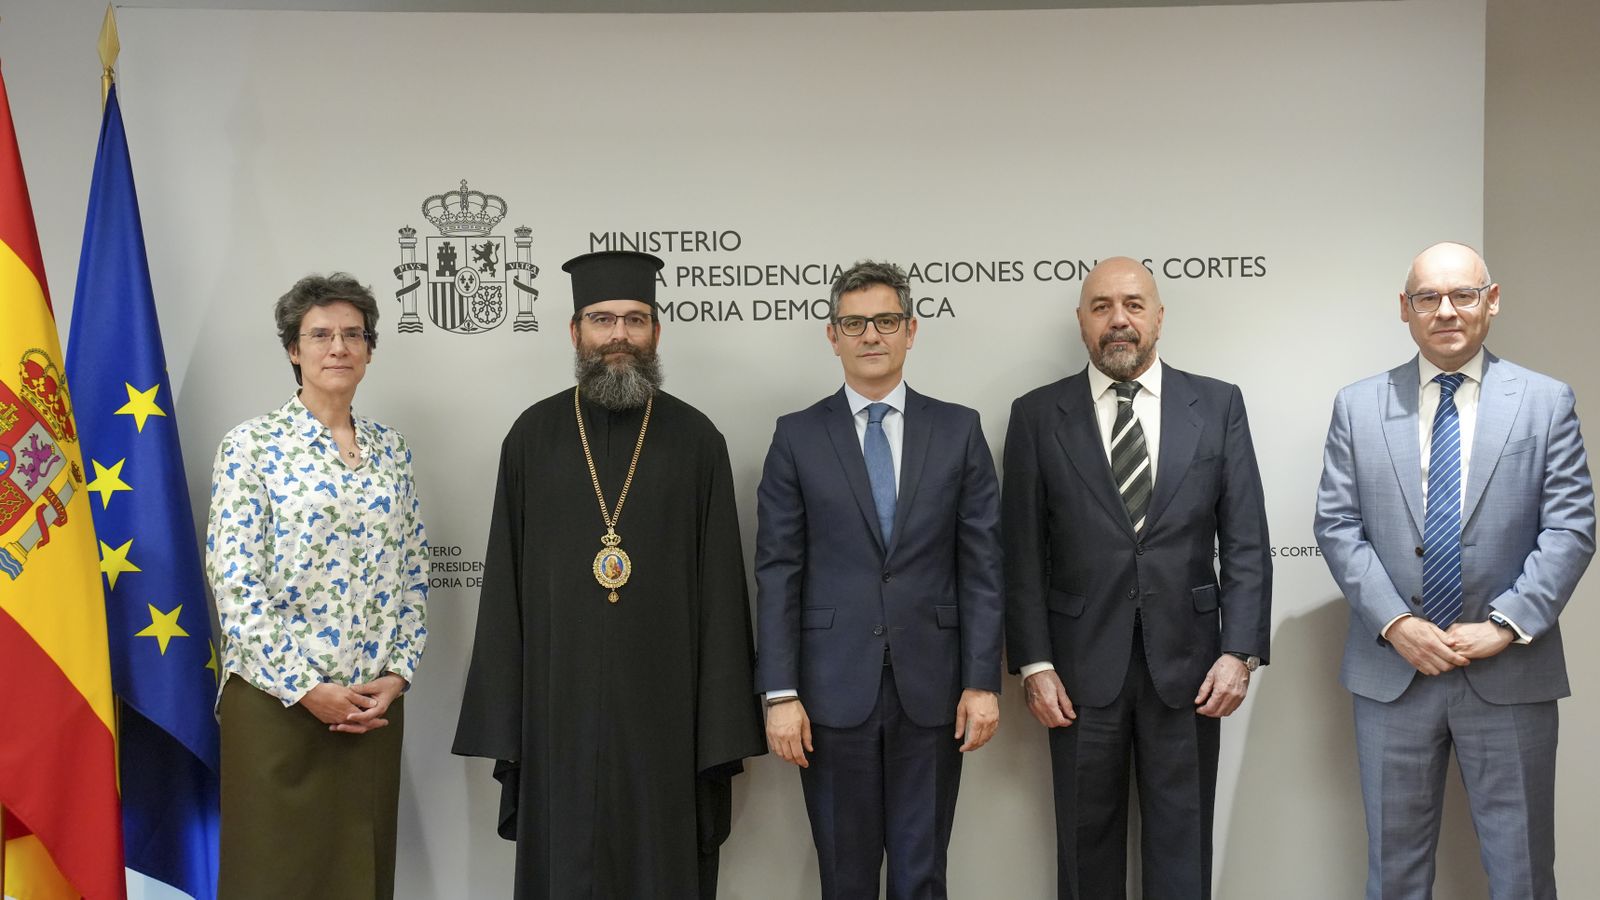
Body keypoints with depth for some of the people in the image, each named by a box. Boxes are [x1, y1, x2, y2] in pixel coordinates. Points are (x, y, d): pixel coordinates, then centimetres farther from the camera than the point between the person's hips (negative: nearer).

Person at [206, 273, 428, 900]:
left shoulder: (391, 450, 9)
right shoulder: (251, 446, -5)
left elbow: (413, 574, 11)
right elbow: (234, 582, -11)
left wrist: (397, 673, -1)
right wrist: (306, 690, -14)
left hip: (374, 704, 4)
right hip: (275, 703, -4)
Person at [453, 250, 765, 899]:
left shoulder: (696, 439, 1)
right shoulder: (533, 436, 4)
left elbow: (720, 586, -1)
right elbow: (504, 581, 5)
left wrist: (724, 730, -6)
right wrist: (500, 718, -1)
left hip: (665, 705, 0)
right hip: (559, 704, 1)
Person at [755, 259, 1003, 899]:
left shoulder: (958, 430, 5)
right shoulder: (798, 436, 3)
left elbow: (982, 566, 2)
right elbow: (777, 573, -1)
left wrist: (983, 681, -3)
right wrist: (780, 693, -6)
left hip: (931, 688, 1)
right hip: (834, 687, 0)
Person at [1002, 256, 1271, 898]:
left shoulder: (1218, 405, 4)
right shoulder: (1037, 416, 1)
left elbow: (1246, 543, 2)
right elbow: (1023, 554, 0)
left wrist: (1240, 652, -6)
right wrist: (1034, 665, -5)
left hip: (1187, 662, 1)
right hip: (1082, 668, 0)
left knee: (1182, 848, 10)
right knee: (1087, 844, 11)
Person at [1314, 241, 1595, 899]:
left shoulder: (1547, 403, 2)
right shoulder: (1358, 406, 4)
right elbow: (1337, 525, 0)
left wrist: (1505, 625, -13)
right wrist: (1394, 623, -11)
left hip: (1511, 674, -1)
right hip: (1391, 671, 1)